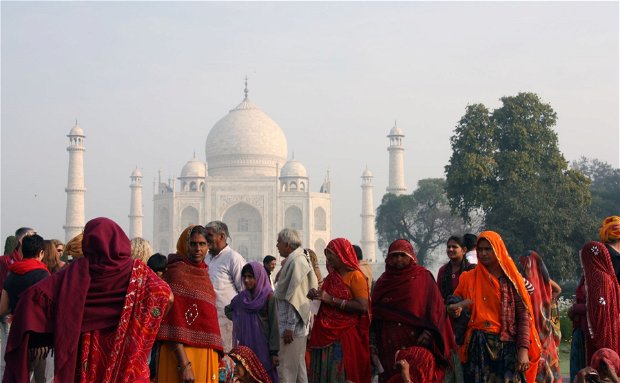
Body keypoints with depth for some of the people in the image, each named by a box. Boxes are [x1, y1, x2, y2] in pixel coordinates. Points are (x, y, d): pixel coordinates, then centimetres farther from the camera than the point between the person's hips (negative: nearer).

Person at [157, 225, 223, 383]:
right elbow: (173, 321, -16)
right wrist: (184, 364, -22)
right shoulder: (176, 272, -9)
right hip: (183, 355, -7)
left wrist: (214, 359, 15)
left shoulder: (203, 275, 14)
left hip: (206, 355, 7)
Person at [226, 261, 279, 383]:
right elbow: (228, 310, 27)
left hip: (261, 347, -4)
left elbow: (274, 325, -10)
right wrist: (237, 319, 7)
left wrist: (274, 352, -14)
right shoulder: (241, 297, 8)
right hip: (243, 346, 5)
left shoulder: (268, 297, -7)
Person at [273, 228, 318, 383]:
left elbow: (295, 297, -20)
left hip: (290, 326, -10)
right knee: (299, 369, 14)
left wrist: (289, 327, -21)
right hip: (298, 326, 10)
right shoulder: (294, 260, 14)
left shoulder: (297, 262, -15)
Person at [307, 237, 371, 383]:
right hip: (326, 335, 7)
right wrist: (316, 295, 4)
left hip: (344, 337, -7)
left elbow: (363, 306, -20)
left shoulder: (355, 276, -8)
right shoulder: (331, 277, 13)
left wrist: (331, 300, -18)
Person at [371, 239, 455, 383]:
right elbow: (374, 314, 13)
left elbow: (436, 306, -3)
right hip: (389, 343, 3)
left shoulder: (423, 277, 2)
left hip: (417, 341, -3)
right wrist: (373, 343, 6)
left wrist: (428, 332, -15)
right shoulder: (383, 281, 12)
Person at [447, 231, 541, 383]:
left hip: (508, 347, -1)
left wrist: (524, 349, -8)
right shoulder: (469, 278, 11)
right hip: (478, 347, 1)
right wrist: (455, 309, -10)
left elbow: (523, 315, 2)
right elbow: (454, 305, 15)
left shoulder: (511, 279, 7)